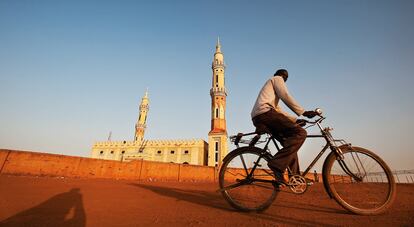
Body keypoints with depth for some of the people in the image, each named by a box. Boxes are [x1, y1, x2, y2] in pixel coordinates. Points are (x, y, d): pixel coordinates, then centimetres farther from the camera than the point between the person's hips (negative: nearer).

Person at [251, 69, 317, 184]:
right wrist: (303, 112, -4)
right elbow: (285, 96, -4)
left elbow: (278, 110, 35)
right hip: (265, 113, -10)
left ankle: (295, 176, 13)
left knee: (289, 141, 14)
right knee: (300, 133, -14)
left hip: (257, 118, 10)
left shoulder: (270, 87, 40)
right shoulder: (277, 79, 15)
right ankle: (277, 164, -24)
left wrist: (295, 120, 29)